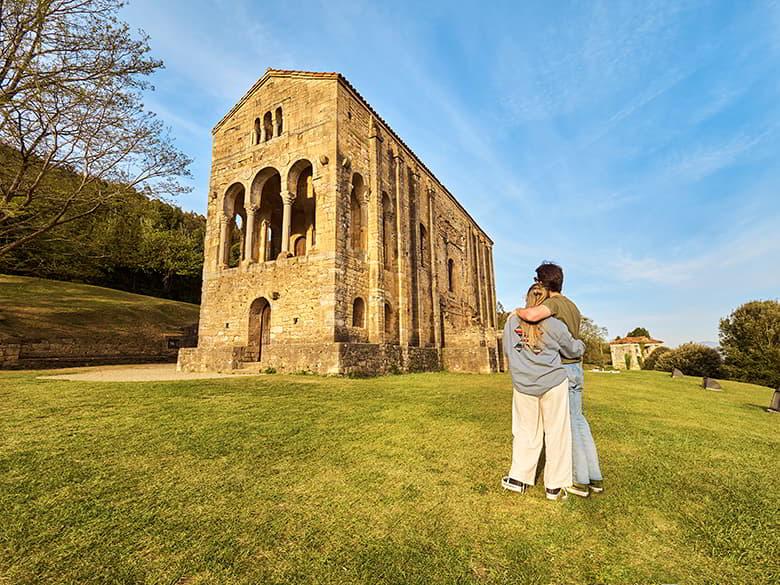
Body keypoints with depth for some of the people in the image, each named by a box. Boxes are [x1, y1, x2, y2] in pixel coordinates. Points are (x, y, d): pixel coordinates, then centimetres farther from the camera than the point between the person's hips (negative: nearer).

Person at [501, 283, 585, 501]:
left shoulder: (512, 321, 0)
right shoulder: (554, 325, -8)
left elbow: (507, 351, 11)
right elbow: (573, 350, 8)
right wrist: (581, 344, 30)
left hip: (523, 385, 3)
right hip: (553, 383, -2)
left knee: (526, 430, 16)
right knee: (556, 432, 10)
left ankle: (518, 478, 22)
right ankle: (555, 486, 20)